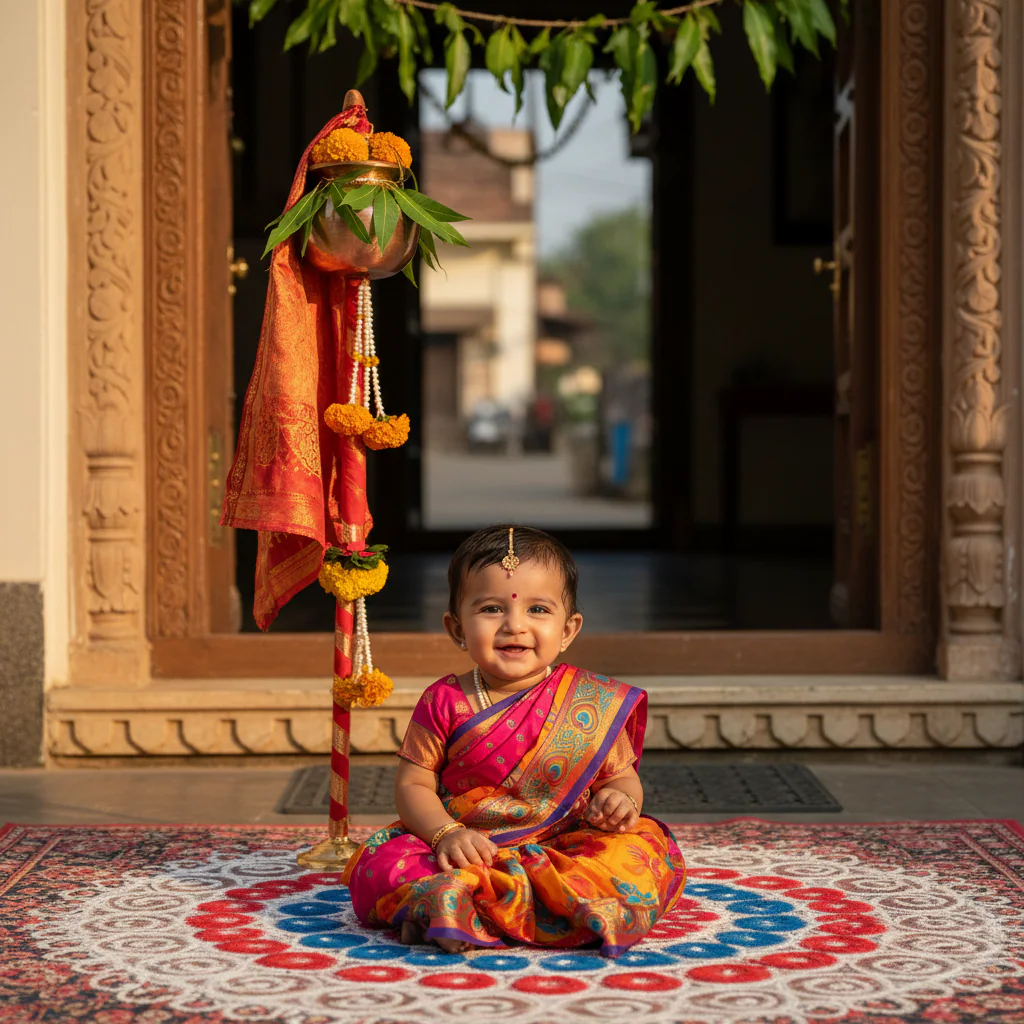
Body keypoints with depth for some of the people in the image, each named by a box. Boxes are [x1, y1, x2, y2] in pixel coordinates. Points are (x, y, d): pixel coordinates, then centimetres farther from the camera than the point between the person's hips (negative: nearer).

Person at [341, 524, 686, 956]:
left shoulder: (593, 704, 3)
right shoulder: (445, 702, 2)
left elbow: (621, 775, 10)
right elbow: (413, 784, 2)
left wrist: (622, 799, -14)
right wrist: (446, 834, -18)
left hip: (563, 846, 1)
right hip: (469, 850, -1)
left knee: (646, 852, -28)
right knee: (375, 867, -22)